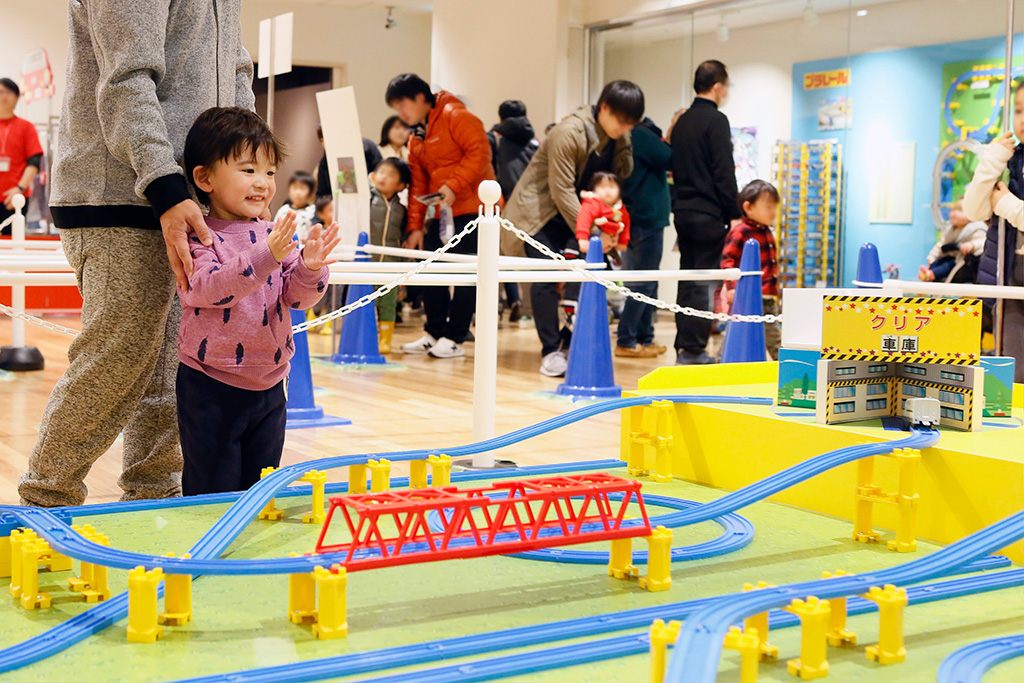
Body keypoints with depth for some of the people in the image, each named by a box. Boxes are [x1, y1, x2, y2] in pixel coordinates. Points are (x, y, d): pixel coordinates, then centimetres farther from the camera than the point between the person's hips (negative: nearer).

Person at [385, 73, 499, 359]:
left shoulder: (454, 116, -8)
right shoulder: (416, 137, 17)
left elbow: (480, 152, -18)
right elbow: (417, 183, 15)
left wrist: (454, 186, -23)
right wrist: (416, 226, 8)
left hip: (471, 208, -8)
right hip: (439, 214, 8)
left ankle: (454, 338, 0)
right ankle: (433, 333, 18)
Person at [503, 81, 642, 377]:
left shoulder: (619, 137, -2)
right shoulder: (569, 132, -24)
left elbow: (622, 176, 4)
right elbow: (561, 190, -24)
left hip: (574, 210, 7)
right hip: (539, 210, -6)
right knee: (546, 277, -13)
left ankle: (569, 341, 3)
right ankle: (551, 352, -8)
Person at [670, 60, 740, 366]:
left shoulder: (682, 122, 16)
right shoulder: (716, 120, -10)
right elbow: (724, 172, -14)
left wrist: (683, 204, 19)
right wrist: (733, 214, -11)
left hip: (683, 211, 8)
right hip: (708, 214, -8)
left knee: (687, 281, 12)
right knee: (703, 282, -5)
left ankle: (684, 346, 15)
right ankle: (692, 349, -6)